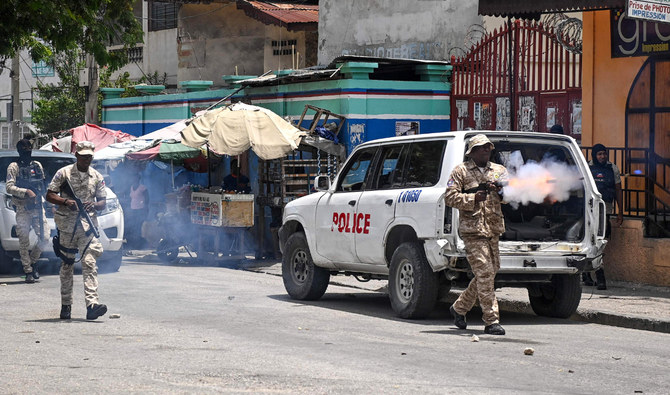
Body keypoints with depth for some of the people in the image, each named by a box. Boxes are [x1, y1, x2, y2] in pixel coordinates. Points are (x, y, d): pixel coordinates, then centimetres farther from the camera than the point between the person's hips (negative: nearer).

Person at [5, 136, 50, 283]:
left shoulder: (37, 165, 15)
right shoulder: (14, 167, 0)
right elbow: (9, 187, -9)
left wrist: (38, 197, 9)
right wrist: (26, 192, -20)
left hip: (38, 207, 4)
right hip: (22, 209, -4)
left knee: (44, 237, -4)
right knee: (24, 242, -4)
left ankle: (33, 261, 19)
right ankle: (28, 271, 4)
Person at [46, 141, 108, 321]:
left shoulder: (97, 177, 11)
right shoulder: (64, 173, 4)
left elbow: (103, 202, 11)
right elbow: (49, 195, 3)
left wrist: (94, 205, -11)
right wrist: (65, 202, -15)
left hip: (88, 225, 1)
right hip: (67, 224, -1)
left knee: (89, 263, -12)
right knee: (67, 265, 6)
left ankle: (92, 304, -23)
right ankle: (66, 305, 15)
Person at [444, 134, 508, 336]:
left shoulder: (499, 170, 16)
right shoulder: (460, 171, 3)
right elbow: (450, 197, -4)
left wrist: (502, 191, -13)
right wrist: (474, 198, -17)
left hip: (493, 229, 6)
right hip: (473, 229, -6)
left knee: (490, 272, 10)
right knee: (484, 273, -13)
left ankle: (459, 307, 28)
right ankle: (491, 321, -12)